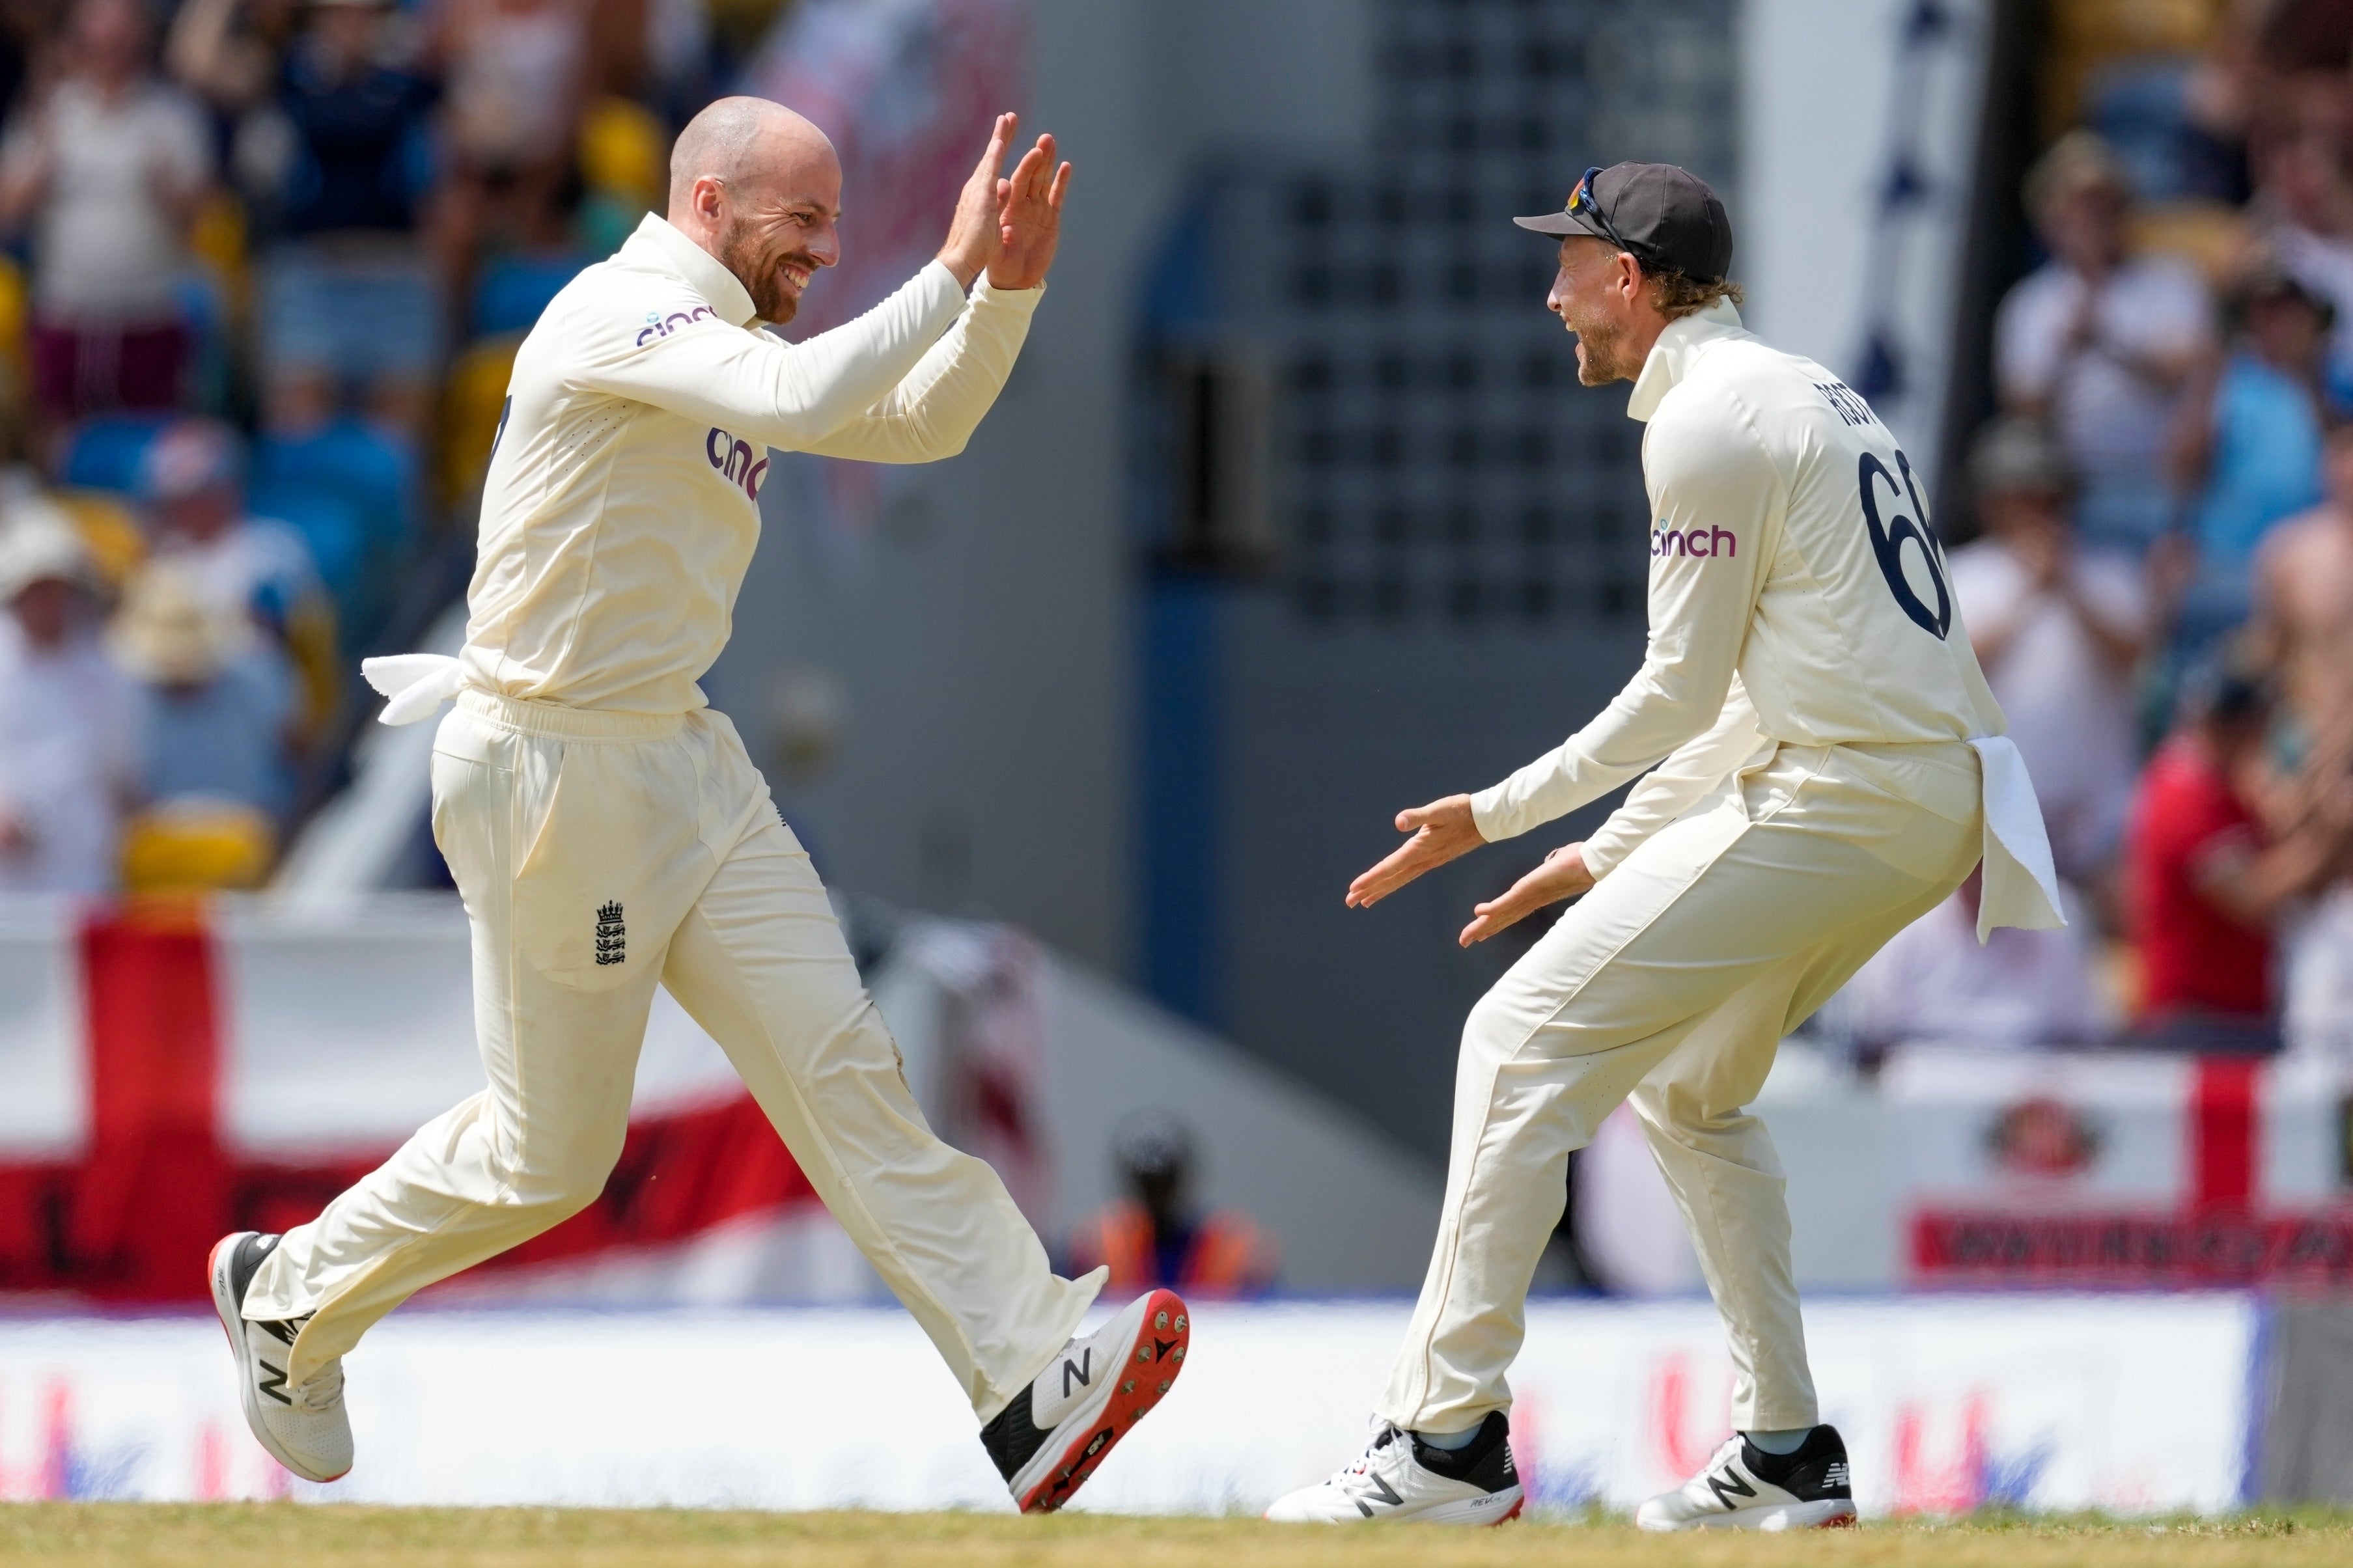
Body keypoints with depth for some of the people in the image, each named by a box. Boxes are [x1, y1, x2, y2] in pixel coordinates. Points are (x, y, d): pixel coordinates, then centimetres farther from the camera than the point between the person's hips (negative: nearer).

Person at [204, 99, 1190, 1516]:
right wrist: (953, 271, -27)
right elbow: (804, 402, -32)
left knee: (841, 1065, -4)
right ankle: (292, 1295, 27)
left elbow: (924, 425, 14)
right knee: (552, 1153, 3)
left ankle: (1034, 1391, -13)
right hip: (554, 774, -9)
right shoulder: (620, 313, -16)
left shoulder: (726, 349, 14)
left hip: (683, 762, 9)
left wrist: (1010, 286, -1)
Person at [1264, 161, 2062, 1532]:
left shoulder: (1709, 417, -9)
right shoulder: (1810, 395, 23)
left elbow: (1684, 690, -10)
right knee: (1688, 1084, 24)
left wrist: (1502, 814, -2)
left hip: (1838, 802, -10)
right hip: (1940, 808, 10)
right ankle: (1788, 1456, 20)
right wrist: (1606, 853, 22)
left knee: (1527, 1042, -9)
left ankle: (1452, 1439, -13)